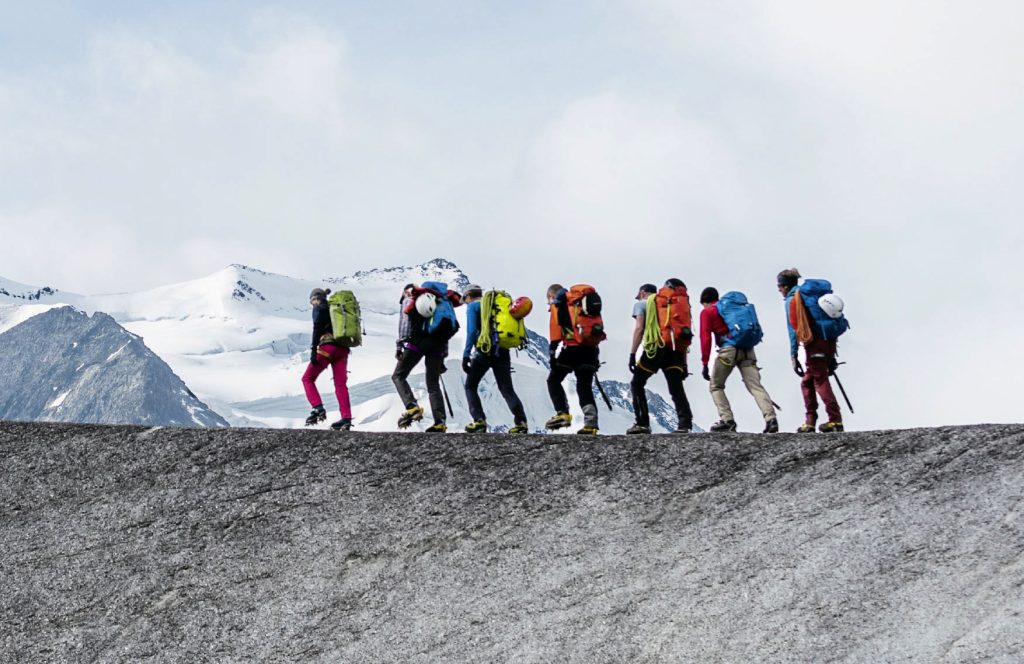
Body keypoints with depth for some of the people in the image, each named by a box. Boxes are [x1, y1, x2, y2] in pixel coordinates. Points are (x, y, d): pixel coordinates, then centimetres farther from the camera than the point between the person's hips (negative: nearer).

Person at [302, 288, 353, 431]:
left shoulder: (319, 308, 4)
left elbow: (317, 328, -10)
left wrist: (313, 350, -15)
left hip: (327, 346, -6)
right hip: (343, 349, 6)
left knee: (307, 378, 5)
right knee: (341, 384, 0)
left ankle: (318, 409, -12)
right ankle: (346, 418, -12)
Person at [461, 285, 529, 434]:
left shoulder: (473, 306, 4)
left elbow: (472, 331, -9)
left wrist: (466, 355, -12)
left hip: (484, 351, -5)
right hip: (502, 351, 5)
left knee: (470, 386, 10)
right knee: (507, 389, 6)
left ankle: (479, 421, -4)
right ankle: (521, 421, -12)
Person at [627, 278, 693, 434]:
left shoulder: (642, 304, 15)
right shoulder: (681, 304, 27)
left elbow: (639, 329, -1)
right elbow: (684, 336, 20)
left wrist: (632, 354, -5)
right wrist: (684, 363, 19)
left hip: (656, 348, -4)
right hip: (676, 350, 4)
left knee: (637, 384, 11)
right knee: (677, 389, 4)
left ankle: (642, 423, 2)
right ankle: (684, 424, -14)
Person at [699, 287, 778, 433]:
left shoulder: (707, 312, 10)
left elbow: (705, 338, 1)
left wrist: (705, 364, 0)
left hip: (729, 349, -4)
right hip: (747, 350, 4)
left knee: (715, 386, 13)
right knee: (755, 386, -4)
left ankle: (727, 420, -1)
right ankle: (771, 418, -21)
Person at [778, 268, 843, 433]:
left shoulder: (792, 300, -2)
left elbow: (793, 329, -9)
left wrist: (793, 356, -8)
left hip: (815, 344, -8)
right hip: (829, 342, 8)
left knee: (820, 381, -7)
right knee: (807, 381, 15)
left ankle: (835, 420, -13)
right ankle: (810, 422, 13)